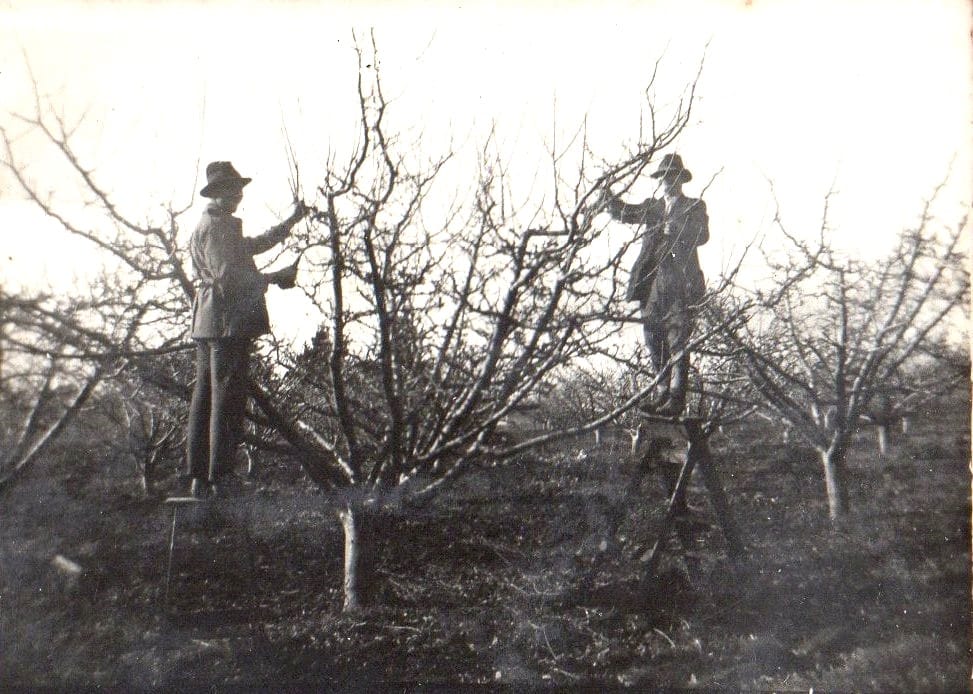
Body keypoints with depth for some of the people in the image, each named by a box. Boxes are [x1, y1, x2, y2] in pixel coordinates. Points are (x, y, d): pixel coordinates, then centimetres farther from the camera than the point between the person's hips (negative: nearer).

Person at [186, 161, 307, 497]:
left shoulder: (214, 224, 21)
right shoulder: (216, 225, -11)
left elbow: (253, 245, 28)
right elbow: (226, 274, -19)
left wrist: (291, 222, 27)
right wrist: (273, 278, -12)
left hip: (208, 322, 11)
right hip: (227, 321, -11)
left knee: (205, 398, 10)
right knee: (227, 399, -8)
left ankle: (199, 478, 16)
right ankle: (219, 479, -5)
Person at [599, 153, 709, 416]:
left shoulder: (694, 207, 9)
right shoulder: (652, 206, 21)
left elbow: (703, 235, -7)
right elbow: (623, 213, 10)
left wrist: (676, 229, -22)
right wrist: (609, 198, -9)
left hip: (680, 283, -5)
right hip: (652, 282, 5)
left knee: (678, 341, -7)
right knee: (654, 340, 5)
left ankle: (677, 399, -5)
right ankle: (664, 394, 14)